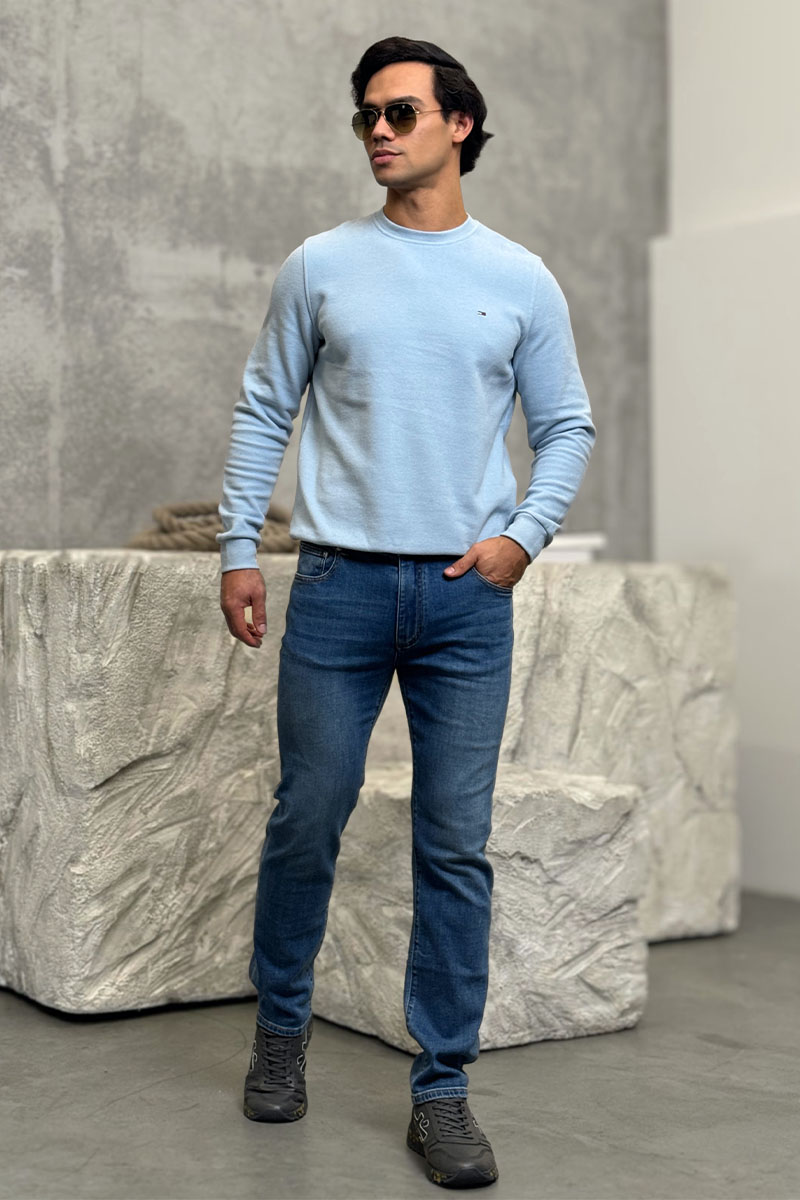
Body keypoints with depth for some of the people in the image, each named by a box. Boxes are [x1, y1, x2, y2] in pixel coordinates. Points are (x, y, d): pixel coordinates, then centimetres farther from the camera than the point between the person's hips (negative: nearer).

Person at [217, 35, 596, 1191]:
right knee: (307, 821, 7)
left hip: (468, 596, 0)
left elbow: (568, 426, 10)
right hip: (338, 584, 0)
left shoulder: (520, 279, 6)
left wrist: (524, 534, -5)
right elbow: (264, 412, 8)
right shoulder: (320, 266, 6)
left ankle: (443, 1091, 12)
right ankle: (282, 1029, 30)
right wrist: (238, 548, 2)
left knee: (457, 848, 2)